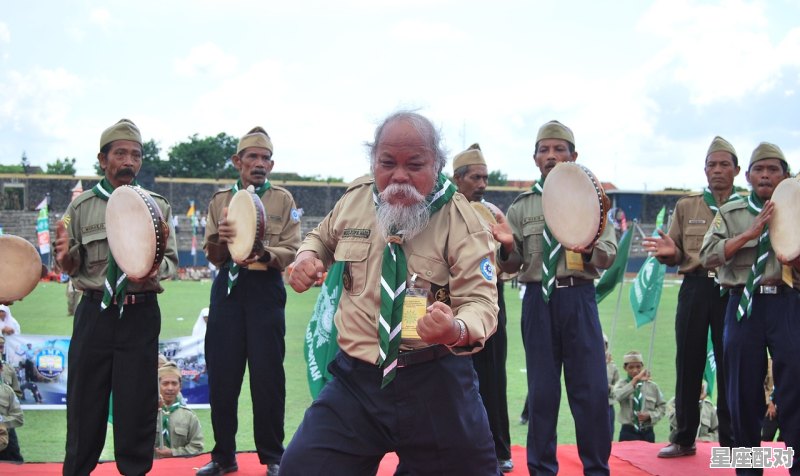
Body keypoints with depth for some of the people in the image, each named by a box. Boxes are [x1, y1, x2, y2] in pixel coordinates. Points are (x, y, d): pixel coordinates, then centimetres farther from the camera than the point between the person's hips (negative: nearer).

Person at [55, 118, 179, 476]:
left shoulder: (157, 206, 6)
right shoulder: (82, 206, 6)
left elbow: (171, 260, 6)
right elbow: (71, 269, 7)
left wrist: (155, 271, -17)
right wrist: (66, 255, -16)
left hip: (140, 315, 0)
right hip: (94, 312, 0)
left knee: (138, 399, 3)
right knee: (85, 397, 6)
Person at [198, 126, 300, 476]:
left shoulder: (283, 200, 7)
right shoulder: (220, 200, 13)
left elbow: (291, 250, -2)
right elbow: (212, 256, 11)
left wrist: (264, 253, -22)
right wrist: (220, 240, -12)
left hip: (265, 290, -2)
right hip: (227, 289, 2)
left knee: (267, 375, -2)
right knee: (222, 375, 3)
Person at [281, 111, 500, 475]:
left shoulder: (460, 219, -10)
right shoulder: (354, 199, 4)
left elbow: (480, 302, -16)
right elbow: (324, 238, 25)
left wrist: (456, 331, -39)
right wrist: (307, 255, 1)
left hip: (435, 384, -3)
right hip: (356, 380, 3)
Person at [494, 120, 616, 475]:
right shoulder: (521, 206, 10)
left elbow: (609, 256, 0)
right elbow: (511, 266, 8)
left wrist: (590, 249, -22)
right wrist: (507, 247, -14)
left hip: (579, 297, -1)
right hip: (538, 299, 1)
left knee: (592, 388, -1)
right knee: (541, 390, 6)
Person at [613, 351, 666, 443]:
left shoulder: (652, 386, 4)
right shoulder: (622, 384, 0)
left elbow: (662, 406, 9)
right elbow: (619, 396, -23)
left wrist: (650, 415, -9)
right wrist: (635, 380, -24)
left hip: (647, 433, 2)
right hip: (628, 432, -2)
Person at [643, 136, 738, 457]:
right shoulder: (686, 207, 11)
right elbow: (676, 257, 11)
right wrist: (669, 252, -12)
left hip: (733, 290, -1)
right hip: (695, 288, 1)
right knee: (688, 364, 4)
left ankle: (731, 441, 13)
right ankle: (684, 439, 14)